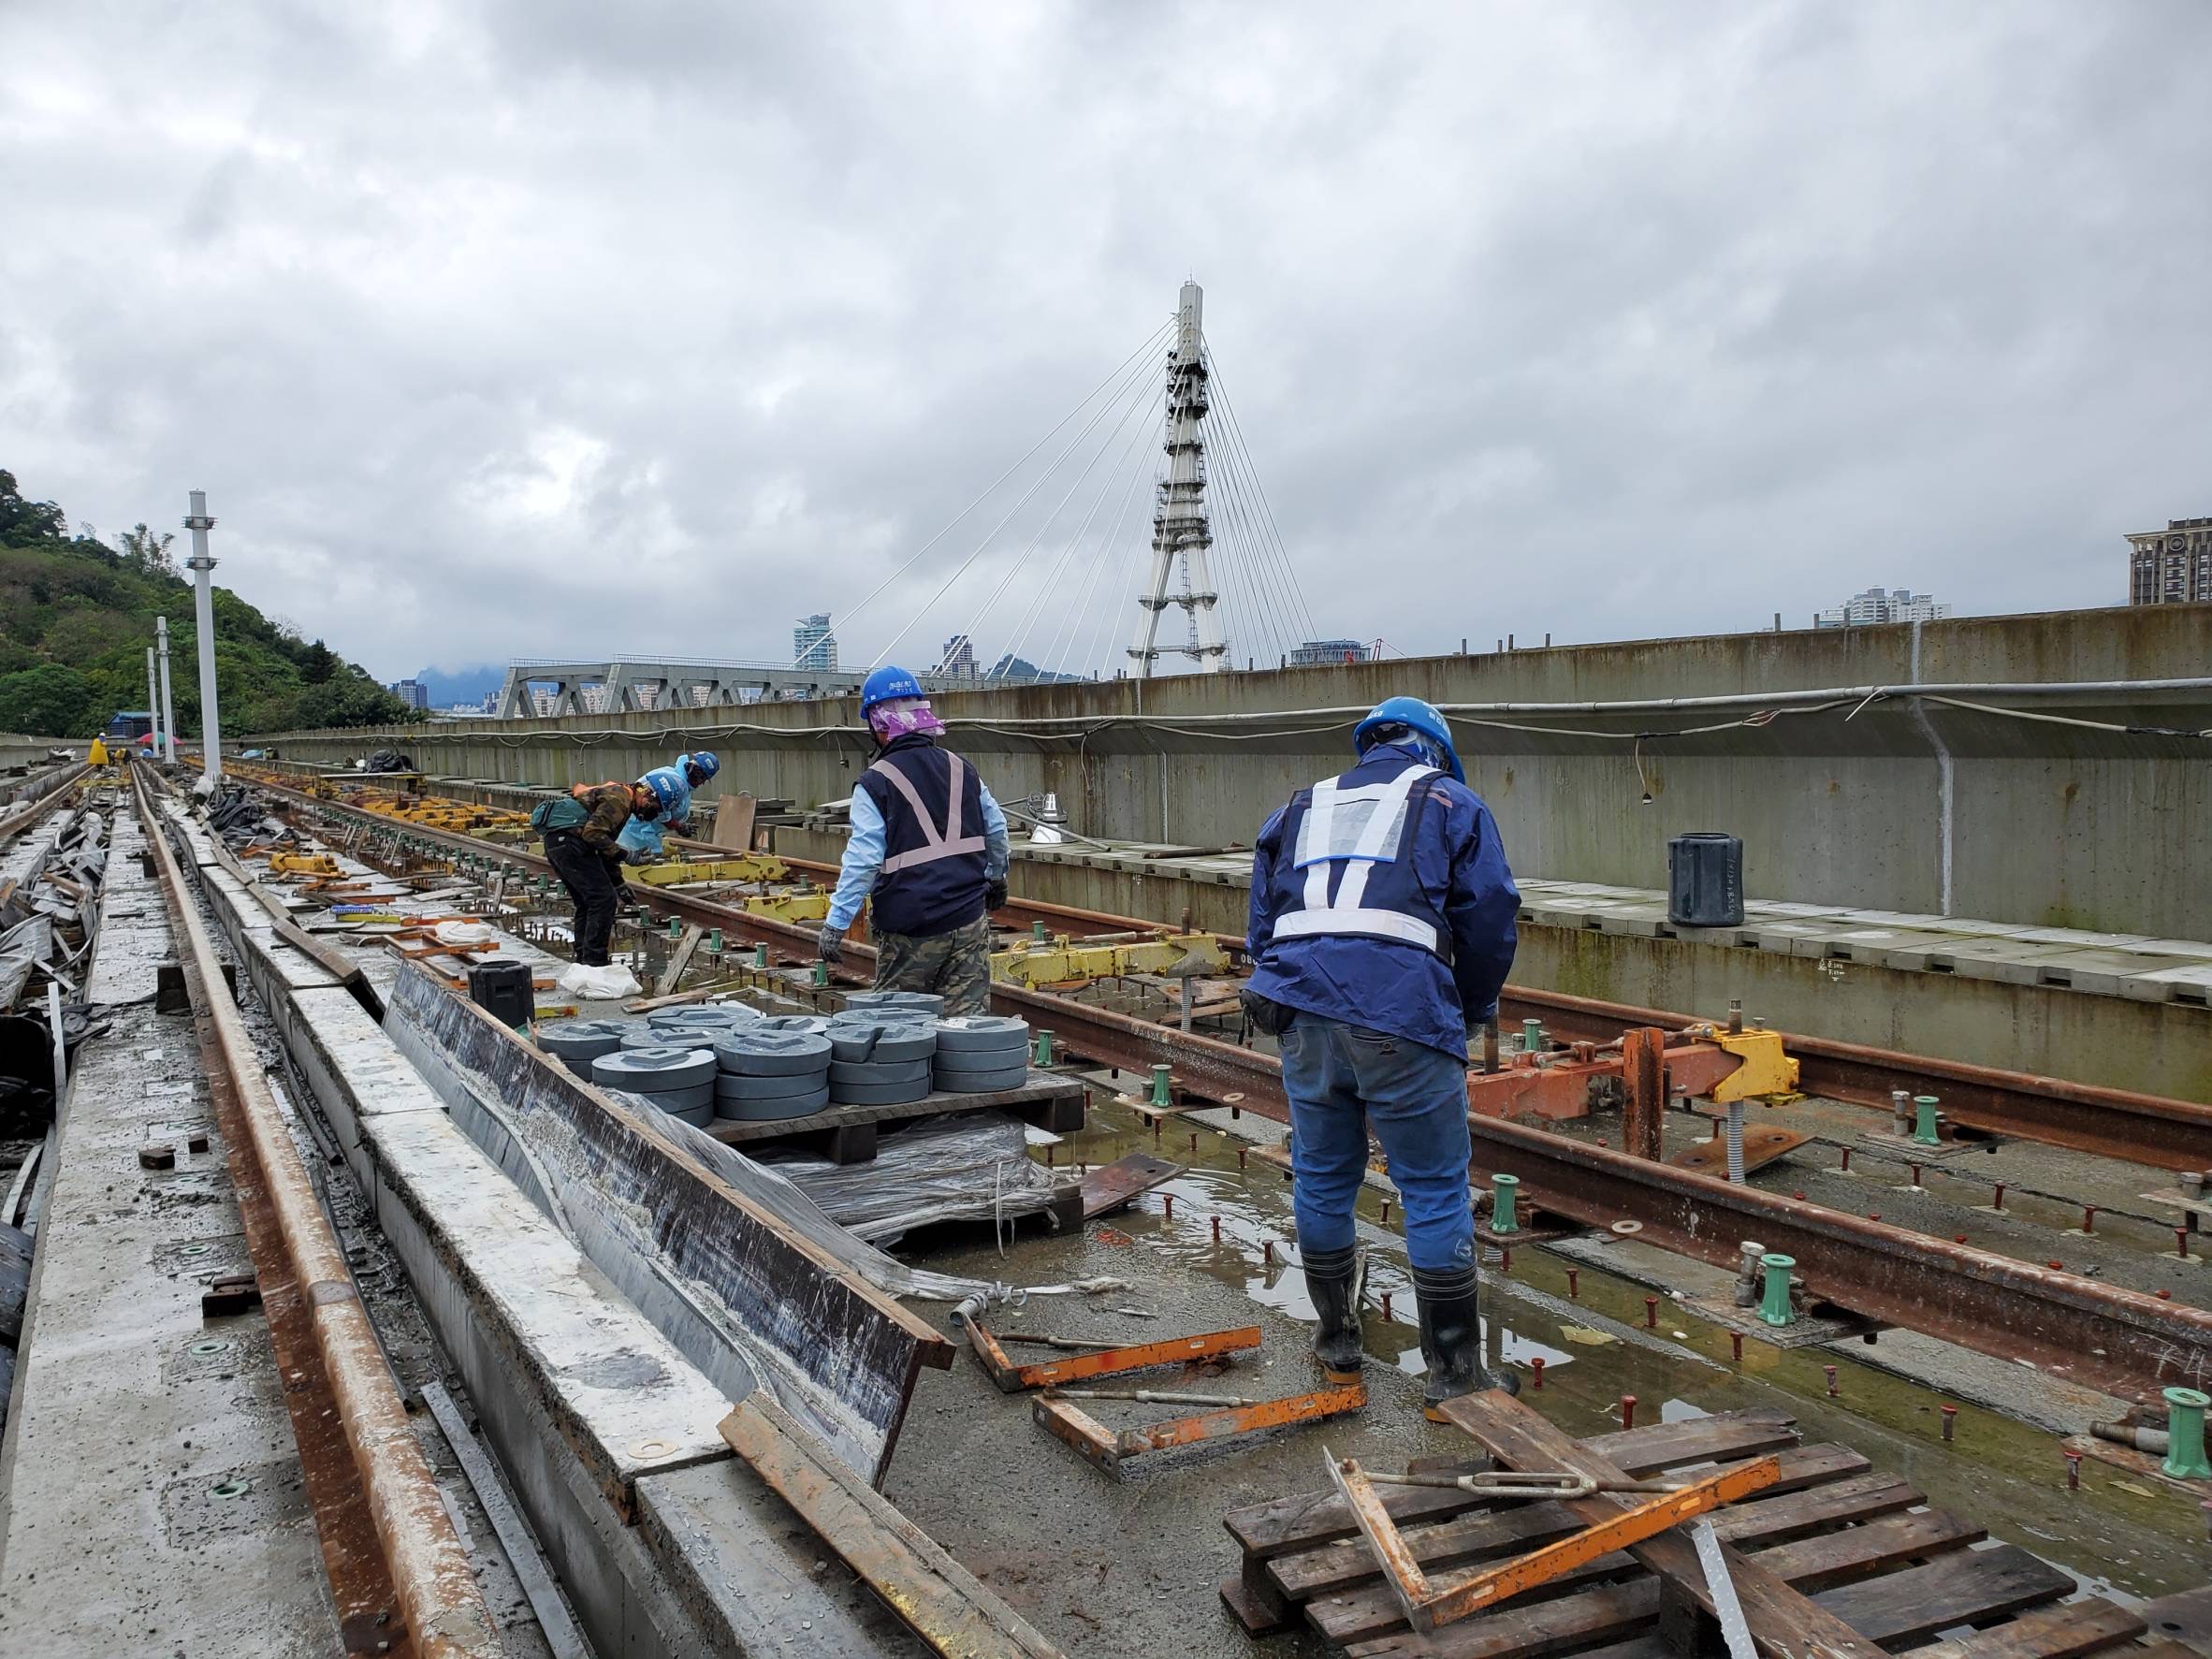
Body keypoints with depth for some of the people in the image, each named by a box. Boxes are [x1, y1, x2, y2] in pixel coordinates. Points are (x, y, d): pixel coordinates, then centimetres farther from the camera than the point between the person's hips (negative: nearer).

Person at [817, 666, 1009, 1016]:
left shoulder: (875, 784, -9)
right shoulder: (960, 768, 8)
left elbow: (862, 860, -14)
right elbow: (996, 828, 18)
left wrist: (835, 922, -9)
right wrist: (997, 877, 35)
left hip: (910, 931, -4)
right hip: (970, 921, 4)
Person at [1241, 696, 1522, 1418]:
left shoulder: (1304, 805, 26)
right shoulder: (1451, 802, 15)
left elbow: (1262, 923, 23)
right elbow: (1490, 916, 8)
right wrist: (1472, 1012, 21)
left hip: (1302, 1007, 4)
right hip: (1402, 1010, -4)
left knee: (1322, 1178, 17)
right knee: (1435, 1190, 4)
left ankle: (1336, 1339, 31)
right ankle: (1454, 1373, 10)